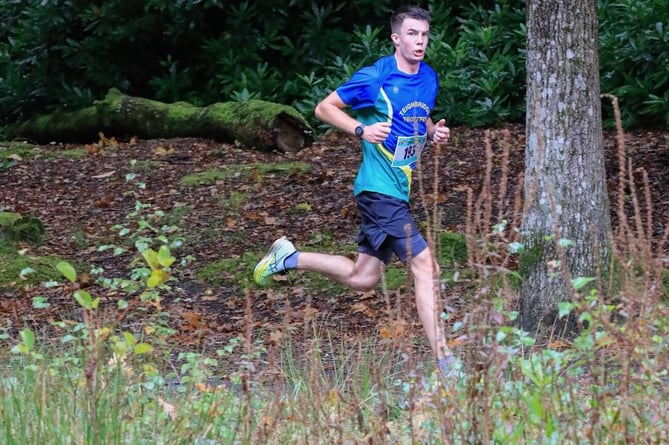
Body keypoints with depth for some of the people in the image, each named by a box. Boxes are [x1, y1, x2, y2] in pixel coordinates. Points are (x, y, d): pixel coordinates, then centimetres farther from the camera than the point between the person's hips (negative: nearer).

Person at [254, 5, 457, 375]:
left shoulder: (429, 78, 10)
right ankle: (444, 362, -12)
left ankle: (289, 258, 28)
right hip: (379, 189, -9)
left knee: (362, 278, 14)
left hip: (399, 191, 9)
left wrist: (434, 133, 4)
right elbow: (324, 108, -5)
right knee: (424, 267, -13)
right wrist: (362, 129, -20)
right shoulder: (375, 78, -12)